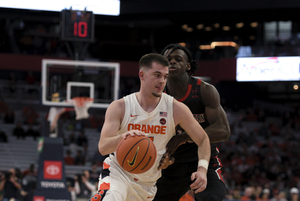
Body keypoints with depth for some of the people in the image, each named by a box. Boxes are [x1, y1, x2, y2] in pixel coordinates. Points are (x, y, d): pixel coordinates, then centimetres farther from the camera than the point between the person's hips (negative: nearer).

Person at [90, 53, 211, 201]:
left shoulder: (176, 109, -8)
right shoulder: (119, 107, -11)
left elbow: (203, 139, -1)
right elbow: (102, 147, -21)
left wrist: (202, 169, -20)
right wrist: (123, 137, -44)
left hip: (148, 184, 4)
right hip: (118, 171, -3)